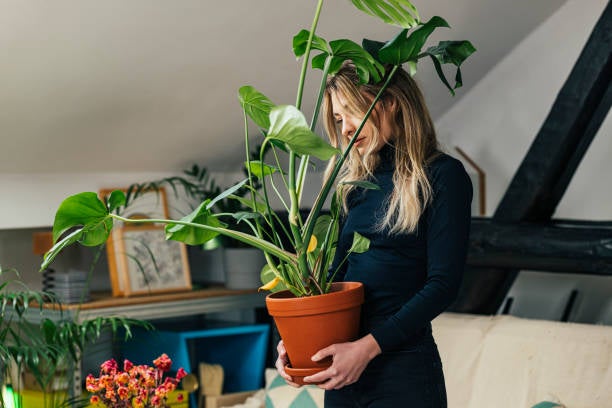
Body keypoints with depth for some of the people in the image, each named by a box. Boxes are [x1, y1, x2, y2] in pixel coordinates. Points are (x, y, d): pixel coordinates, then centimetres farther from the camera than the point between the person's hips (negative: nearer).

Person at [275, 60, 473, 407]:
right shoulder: (357, 181, 12)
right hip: (345, 370, 6)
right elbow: (339, 274, 13)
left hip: (403, 368, -6)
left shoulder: (442, 176, -7)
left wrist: (367, 346, -20)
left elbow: (444, 284, -14)